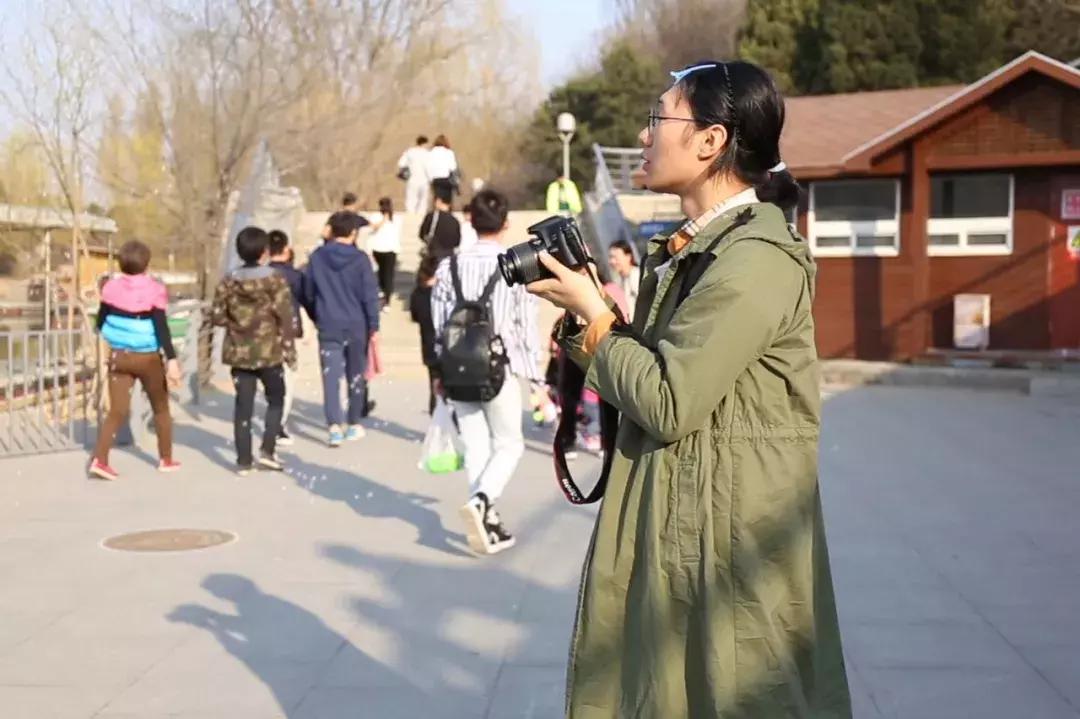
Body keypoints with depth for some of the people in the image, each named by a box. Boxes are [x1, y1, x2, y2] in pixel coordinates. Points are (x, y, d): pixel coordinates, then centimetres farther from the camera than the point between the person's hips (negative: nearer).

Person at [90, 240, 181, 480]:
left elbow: (100, 323, 10)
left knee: (117, 410, 3)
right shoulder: (154, 290, -13)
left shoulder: (111, 287, -1)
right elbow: (161, 328, -19)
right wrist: (172, 359, -21)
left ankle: (99, 460, -14)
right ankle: (166, 459, 25)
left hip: (118, 356, 3)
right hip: (147, 358, -3)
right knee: (161, 408, 16)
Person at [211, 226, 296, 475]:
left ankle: (244, 460, 7)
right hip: (269, 352, -3)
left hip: (239, 353, 3)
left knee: (243, 405, 6)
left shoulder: (228, 282, 1)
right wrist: (289, 350, -5)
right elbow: (285, 317, -11)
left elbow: (217, 316, 0)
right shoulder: (275, 280, -9)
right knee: (276, 399, 15)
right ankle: (267, 450, 4)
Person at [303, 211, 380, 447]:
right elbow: (370, 295, -9)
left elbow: (308, 293, 9)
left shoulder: (317, 257, 1)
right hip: (356, 327, -1)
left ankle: (335, 426, -15)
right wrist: (374, 326, -3)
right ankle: (353, 425, 22)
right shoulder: (360, 259, -8)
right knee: (355, 376, 13)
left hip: (328, 327, 1)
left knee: (331, 377, -1)